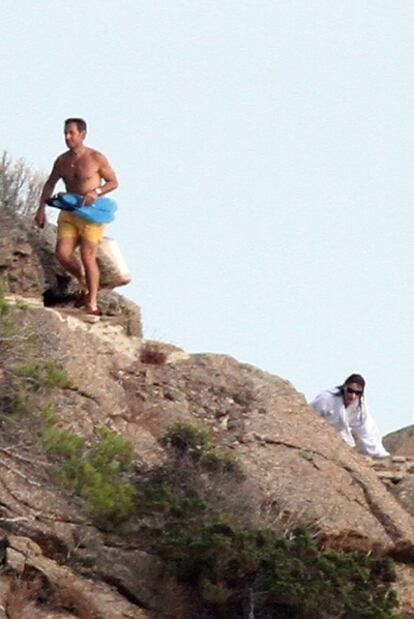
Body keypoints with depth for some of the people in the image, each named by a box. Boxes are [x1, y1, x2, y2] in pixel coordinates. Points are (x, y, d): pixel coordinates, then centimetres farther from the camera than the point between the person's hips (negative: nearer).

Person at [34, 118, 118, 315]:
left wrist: (96, 192, -17)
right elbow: (50, 184, 21)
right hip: (69, 213, 5)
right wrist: (41, 208, 11)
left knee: (88, 257, -11)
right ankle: (84, 285, 17)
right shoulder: (62, 161, 8)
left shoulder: (96, 158, -7)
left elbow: (113, 182, 0)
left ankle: (92, 304, -3)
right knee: (62, 253, -9)